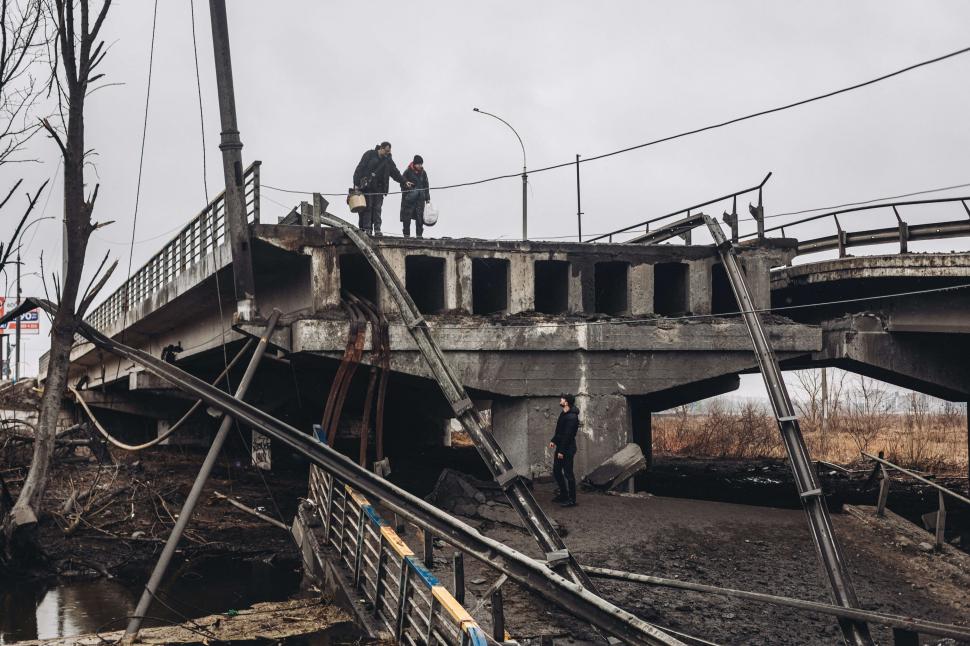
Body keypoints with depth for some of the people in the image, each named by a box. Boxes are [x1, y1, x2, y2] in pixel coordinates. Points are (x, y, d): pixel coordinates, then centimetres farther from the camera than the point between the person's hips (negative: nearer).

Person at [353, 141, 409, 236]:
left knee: (377, 209, -2)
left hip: (379, 189, 3)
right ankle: (367, 229, -6)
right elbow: (360, 169, -3)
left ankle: (377, 229, -3)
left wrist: (404, 183, 2)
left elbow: (396, 173, 15)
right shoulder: (369, 155, 0)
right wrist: (357, 184, -9)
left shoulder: (388, 160, 13)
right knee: (367, 208, -6)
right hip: (367, 187, -3)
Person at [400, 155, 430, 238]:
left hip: (420, 198, 3)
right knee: (407, 217, -4)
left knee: (420, 217, 0)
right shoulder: (408, 172, -1)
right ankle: (406, 234, 2)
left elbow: (426, 186, 16)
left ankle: (419, 234, 5)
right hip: (409, 199, -3)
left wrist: (427, 198, 14)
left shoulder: (423, 173, 11)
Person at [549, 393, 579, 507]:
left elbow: (567, 435, -23)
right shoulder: (563, 414, 10)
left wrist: (562, 451, -23)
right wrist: (553, 440, 11)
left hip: (567, 449, -10)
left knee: (568, 474, -3)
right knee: (556, 471, 17)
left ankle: (572, 500, 5)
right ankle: (563, 494, 30)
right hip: (560, 447, 10)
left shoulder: (571, 417, -22)